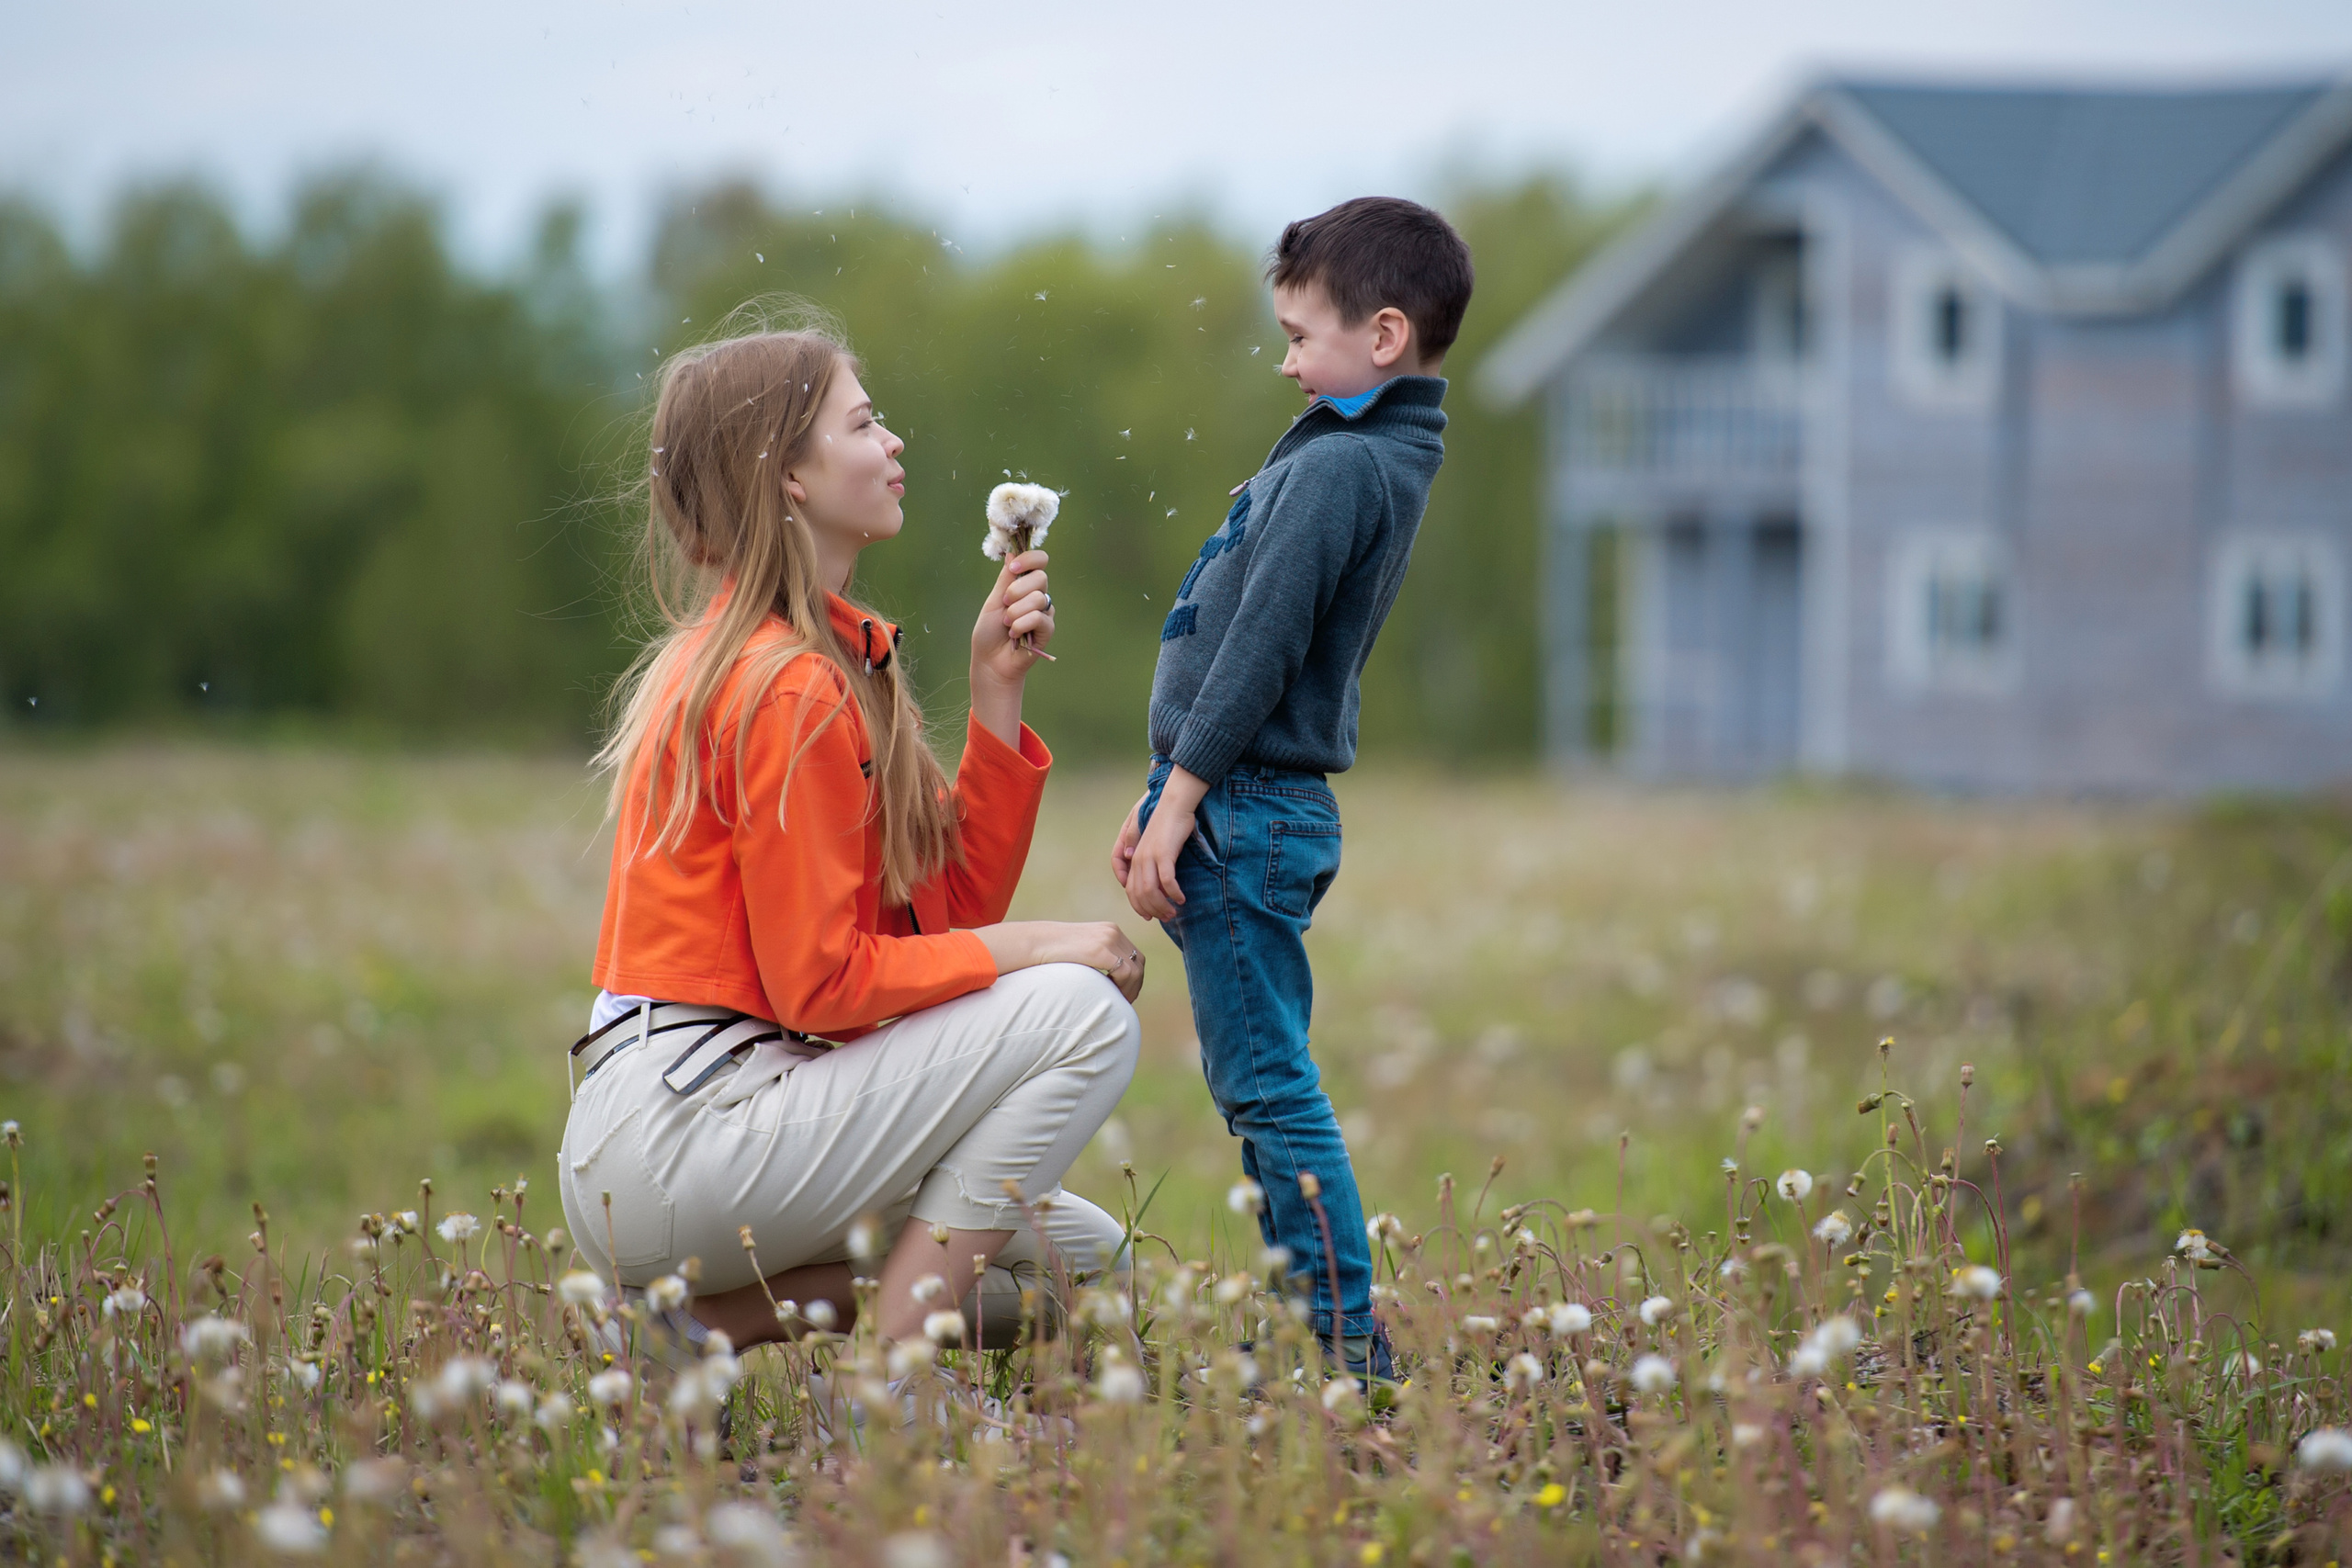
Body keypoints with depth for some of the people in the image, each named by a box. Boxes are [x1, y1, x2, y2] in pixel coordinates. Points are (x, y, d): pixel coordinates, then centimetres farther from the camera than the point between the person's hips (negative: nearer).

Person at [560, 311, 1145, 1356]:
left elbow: (954, 905, 13)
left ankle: (716, 1325, 6)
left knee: (1081, 1254, 16)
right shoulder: (788, 689, -14)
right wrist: (1026, 949, -9)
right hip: (682, 1135, -10)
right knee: (1083, 1013, -14)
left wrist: (996, 689, 6)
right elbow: (819, 980, -18)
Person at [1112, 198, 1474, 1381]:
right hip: (1269, 808, 10)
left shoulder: (1336, 469, -15)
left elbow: (1261, 650, -20)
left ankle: (1348, 1351, -9)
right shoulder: (1373, 460, 18)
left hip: (1246, 812, -10)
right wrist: (1164, 799, 21)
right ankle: (1310, 1333, 19)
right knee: (1262, 1085, 14)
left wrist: (1178, 804, -18)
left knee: (1269, 1088, -9)